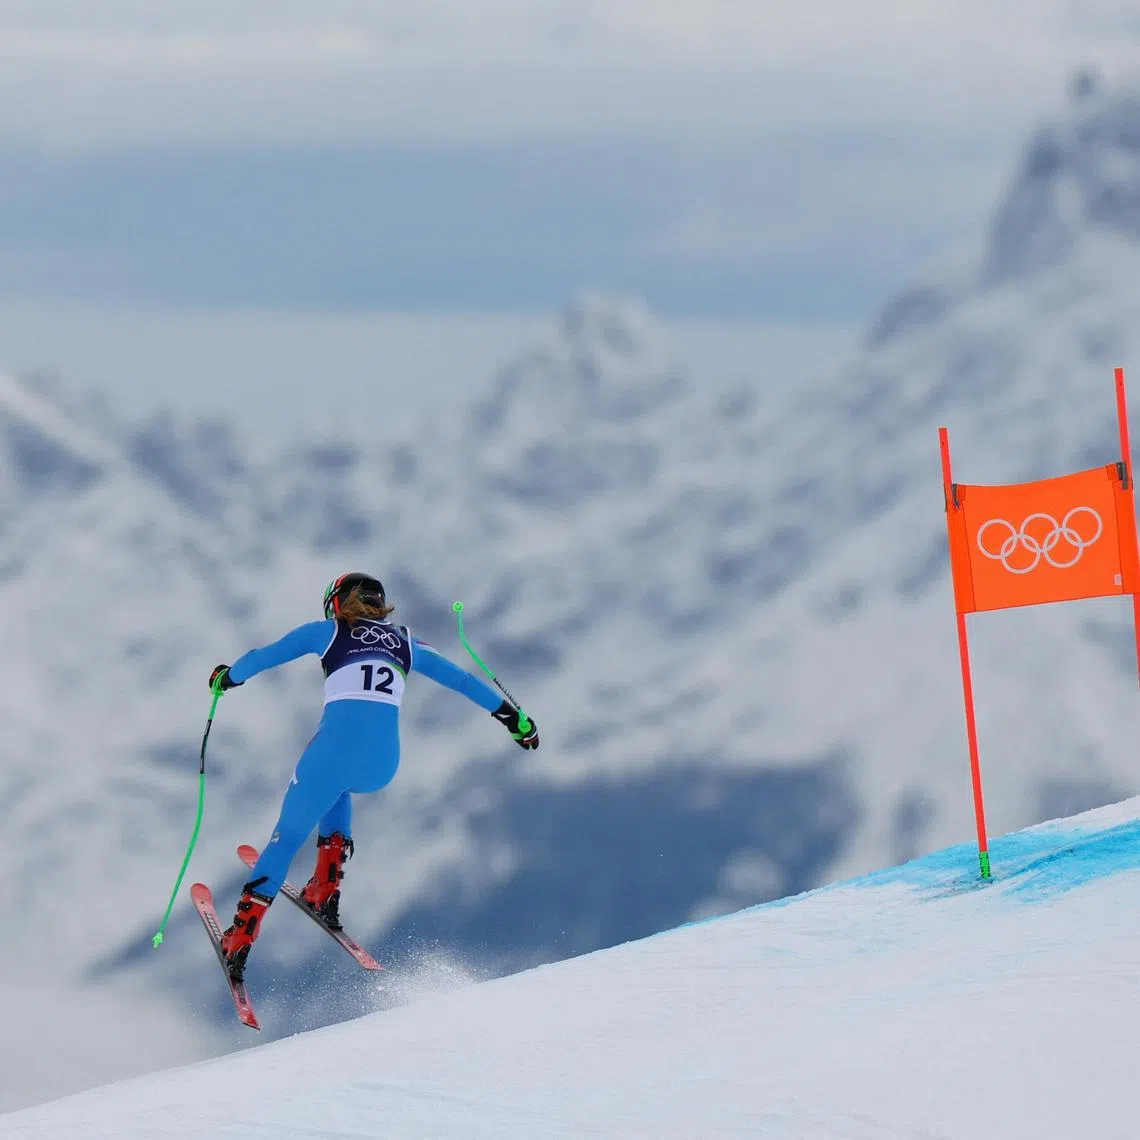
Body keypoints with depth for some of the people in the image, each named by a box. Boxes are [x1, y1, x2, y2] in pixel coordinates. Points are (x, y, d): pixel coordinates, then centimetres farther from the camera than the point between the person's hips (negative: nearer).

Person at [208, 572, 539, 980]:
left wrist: (227, 677, 38)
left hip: (336, 746, -3)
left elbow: (261, 657, 19)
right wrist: (511, 717, 33)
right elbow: (463, 680, 25)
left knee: (288, 834, 17)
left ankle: (241, 935, 12)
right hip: (383, 766, 3)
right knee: (337, 785, 38)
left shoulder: (327, 632, 14)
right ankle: (326, 888, 26)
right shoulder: (405, 643, 21)